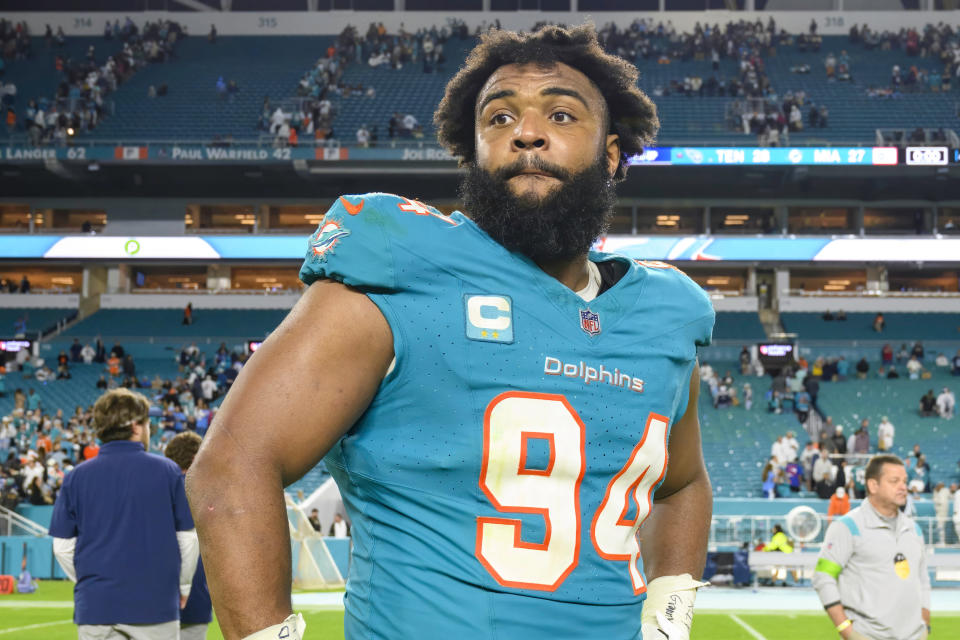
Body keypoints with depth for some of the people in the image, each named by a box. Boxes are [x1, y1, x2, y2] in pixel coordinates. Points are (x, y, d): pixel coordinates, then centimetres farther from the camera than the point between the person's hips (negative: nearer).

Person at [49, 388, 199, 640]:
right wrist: (183, 585, 16)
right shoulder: (168, 471, -2)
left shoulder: (76, 477, 2)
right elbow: (187, 538, 1)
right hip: (155, 604, -2)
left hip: (95, 606, 2)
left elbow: (63, 546, 4)